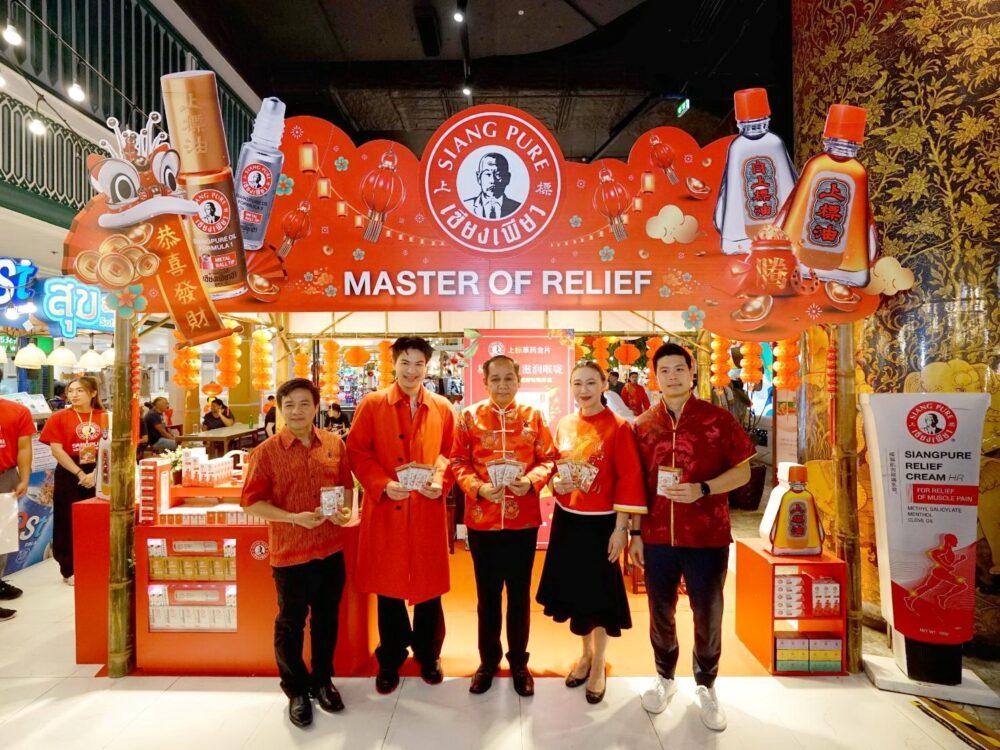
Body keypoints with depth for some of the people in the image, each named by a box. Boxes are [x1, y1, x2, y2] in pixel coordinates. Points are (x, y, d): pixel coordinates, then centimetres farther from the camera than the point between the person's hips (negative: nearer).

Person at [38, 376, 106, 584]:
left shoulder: (103, 417, 2)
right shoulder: (59, 417, -1)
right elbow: (57, 450, -7)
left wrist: (95, 473, -13)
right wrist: (80, 473, -13)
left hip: (99, 476, 1)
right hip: (69, 476, -1)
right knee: (69, 523, 5)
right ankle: (69, 570, 19)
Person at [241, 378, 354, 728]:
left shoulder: (335, 444, -1)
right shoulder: (267, 451, -10)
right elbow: (252, 502, -10)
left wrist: (345, 509, -11)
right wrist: (295, 518, -21)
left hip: (331, 550, 3)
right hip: (290, 553, -3)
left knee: (327, 619, 17)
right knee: (291, 624, 12)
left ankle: (322, 679, 39)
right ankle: (296, 689, 33)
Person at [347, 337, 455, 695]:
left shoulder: (442, 408, 4)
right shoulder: (372, 404, -1)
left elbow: (450, 452, 9)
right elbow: (356, 451, -2)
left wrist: (440, 480, -9)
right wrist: (383, 484, -14)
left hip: (428, 511, 1)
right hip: (385, 510, -1)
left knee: (429, 586, 12)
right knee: (388, 588, 12)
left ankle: (428, 655, 34)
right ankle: (390, 661, 32)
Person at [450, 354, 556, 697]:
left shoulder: (533, 416, 2)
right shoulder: (469, 416, 0)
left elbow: (548, 458, 3)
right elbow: (458, 462, 0)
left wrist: (532, 480, -16)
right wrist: (478, 487, -17)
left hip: (524, 520, 0)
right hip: (482, 520, 0)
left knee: (520, 594, 12)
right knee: (488, 595, 13)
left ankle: (519, 663, 30)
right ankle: (488, 661, 31)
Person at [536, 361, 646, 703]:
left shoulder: (618, 427, -12)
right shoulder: (563, 425, 4)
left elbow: (629, 479, -12)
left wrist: (621, 528, -14)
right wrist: (556, 482, -9)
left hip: (600, 522, -5)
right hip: (566, 519, 5)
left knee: (599, 593, 8)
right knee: (574, 588, 15)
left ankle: (598, 663, 31)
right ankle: (586, 652, 39)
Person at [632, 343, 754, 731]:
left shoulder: (718, 419, -5)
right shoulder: (643, 425, 2)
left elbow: (742, 471, -2)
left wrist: (702, 489, -18)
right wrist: (635, 532, 5)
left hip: (707, 537, -1)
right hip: (657, 537, 2)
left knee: (708, 615, 14)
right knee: (661, 613, 16)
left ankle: (706, 686, 37)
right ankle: (665, 677, 40)